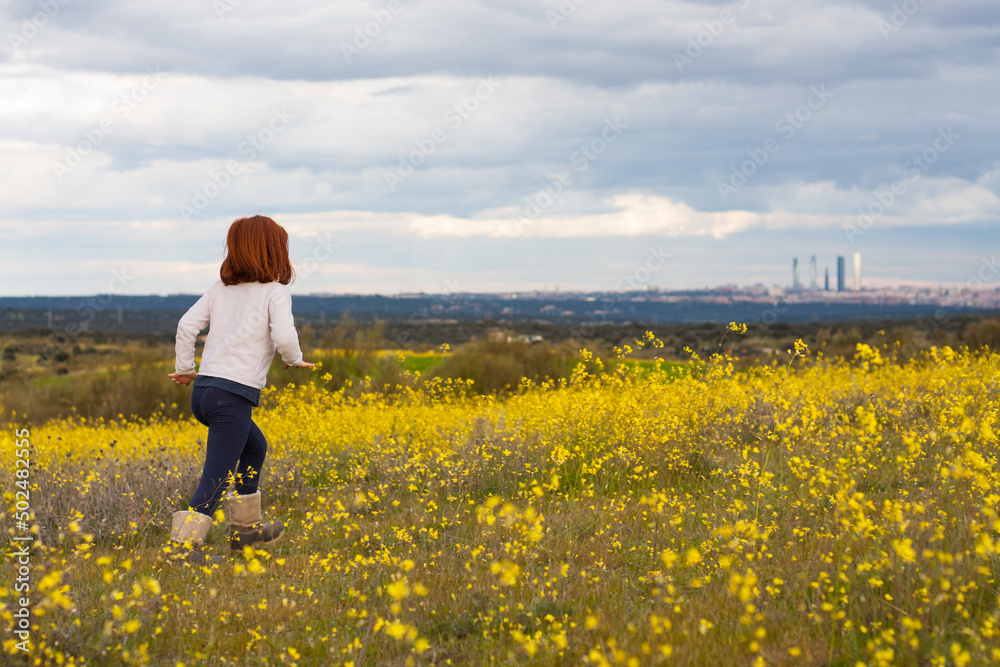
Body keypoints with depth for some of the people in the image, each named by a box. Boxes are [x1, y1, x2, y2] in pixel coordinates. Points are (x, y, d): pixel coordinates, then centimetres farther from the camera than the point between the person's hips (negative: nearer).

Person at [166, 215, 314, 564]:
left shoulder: (221, 287, 13)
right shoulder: (275, 291, -3)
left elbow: (187, 325, 6)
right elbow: (284, 337, -17)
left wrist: (184, 369, 16)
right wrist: (295, 360, 3)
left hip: (202, 390, 7)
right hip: (234, 395, -7)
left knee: (254, 445, 28)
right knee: (216, 476, -5)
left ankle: (246, 526, 33)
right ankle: (184, 543, -16)